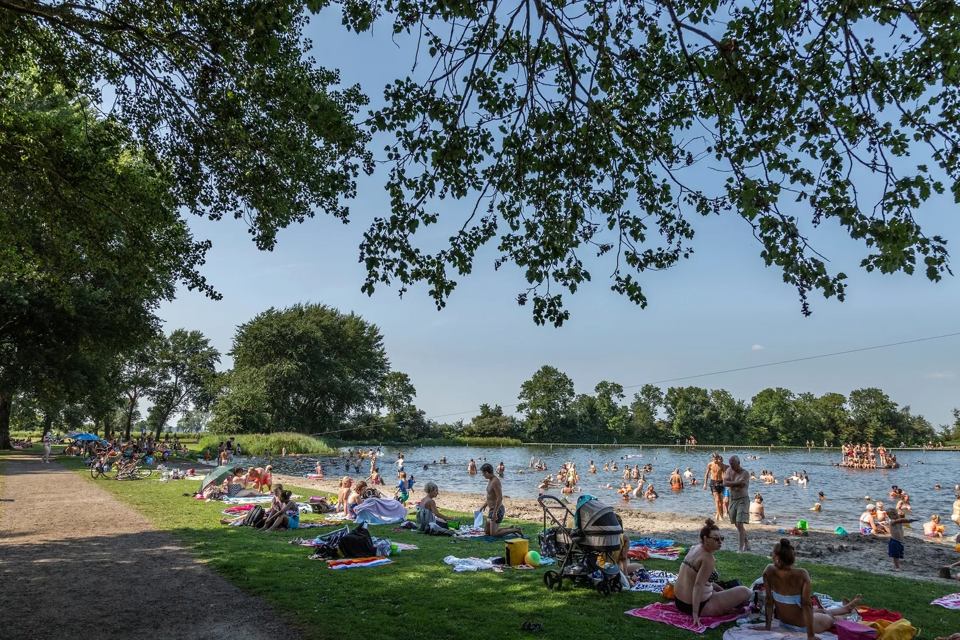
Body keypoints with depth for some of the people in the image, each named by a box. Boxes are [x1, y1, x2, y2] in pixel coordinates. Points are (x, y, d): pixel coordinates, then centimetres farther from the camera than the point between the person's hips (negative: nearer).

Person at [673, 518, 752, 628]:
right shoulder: (708, 559, -21)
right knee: (746, 592, -6)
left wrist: (723, 590, 24)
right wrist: (695, 614, -31)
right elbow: (698, 585, -30)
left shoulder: (696, 549, 5)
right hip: (700, 606, -9)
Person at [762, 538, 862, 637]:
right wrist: (810, 636, -18)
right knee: (831, 619, 32)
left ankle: (847, 608, 59)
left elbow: (769, 601, -12)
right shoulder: (801, 575, -30)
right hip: (803, 626, -4)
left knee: (822, 612, 33)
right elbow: (806, 605, -26)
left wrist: (768, 627, -4)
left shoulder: (769, 571, -19)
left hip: (784, 623, 4)